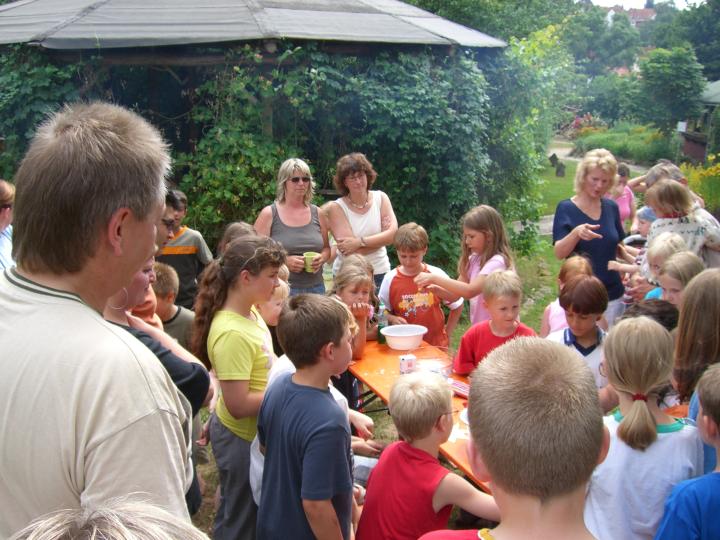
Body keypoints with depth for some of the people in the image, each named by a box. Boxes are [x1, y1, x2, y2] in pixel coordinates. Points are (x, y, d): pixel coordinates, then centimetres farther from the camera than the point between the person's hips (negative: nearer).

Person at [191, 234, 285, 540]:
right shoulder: (231, 333, -30)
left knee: (255, 515, 26)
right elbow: (238, 405, -28)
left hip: (258, 432, 8)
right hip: (242, 438, -8)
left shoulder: (249, 312, -3)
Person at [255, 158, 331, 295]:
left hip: (315, 288, 3)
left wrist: (322, 258, -2)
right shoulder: (269, 214, -1)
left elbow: (326, 248, 19)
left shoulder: (318, 214, 9)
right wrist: (284, 261, -15)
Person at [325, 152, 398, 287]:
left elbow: (393, 233, -10)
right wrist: (380, 239, -9)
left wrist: (359, 242, -17)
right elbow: (347, 249, -16)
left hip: (380, 271, 2)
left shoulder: (380, 198, 1)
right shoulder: (336, 208, -8)